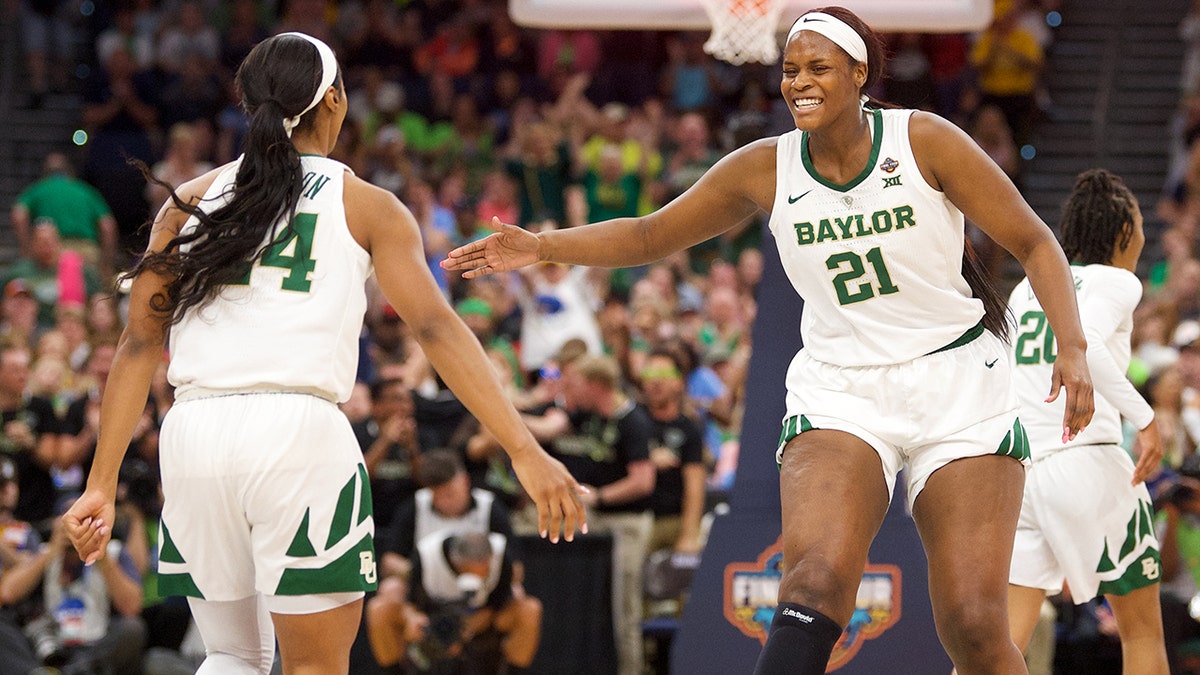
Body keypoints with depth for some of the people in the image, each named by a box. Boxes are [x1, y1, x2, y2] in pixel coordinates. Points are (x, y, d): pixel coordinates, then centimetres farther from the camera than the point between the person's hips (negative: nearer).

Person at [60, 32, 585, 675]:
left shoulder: (192, 200, 17)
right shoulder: (366, 206, 9)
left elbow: (138, 346, 12)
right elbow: (436, 329, -3)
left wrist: (102, 485, 12)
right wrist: (524, 450, -7)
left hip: (193, 431, 4)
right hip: (297, 429, -4)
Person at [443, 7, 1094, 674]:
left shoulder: (924, 141, -8)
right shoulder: (766, 169, 0)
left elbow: (1035, 243, -3)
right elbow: (651, 235, 11)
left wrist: (1073, 347, -17)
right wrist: (542, 247, -2)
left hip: (959, 387, -1)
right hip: (841, 393, 2)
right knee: (816, 579, -26)